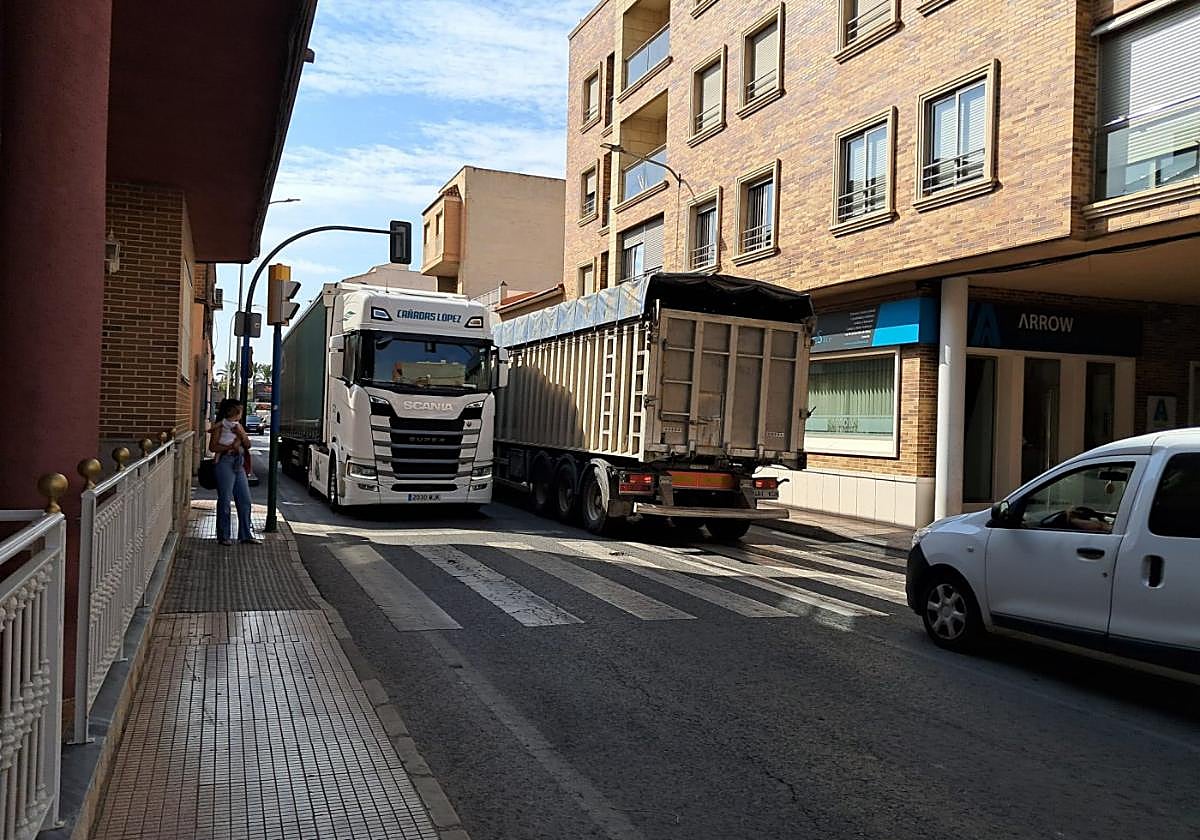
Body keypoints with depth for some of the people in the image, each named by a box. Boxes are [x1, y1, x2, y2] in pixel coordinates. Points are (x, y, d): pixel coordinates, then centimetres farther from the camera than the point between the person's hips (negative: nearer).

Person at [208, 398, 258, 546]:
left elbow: (248, 445, 11)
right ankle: (224, 536, 6)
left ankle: (245, 534, 13)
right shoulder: (220, 426, -4)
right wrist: (230, 446, -18)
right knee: (225, 500, -2)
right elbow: (212, 446, -10)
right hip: (225, 463, -7)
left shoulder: (238, 426, 16)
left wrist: (241, 434, -6)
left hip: (239, 464, 7)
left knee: (245, 500, 6)